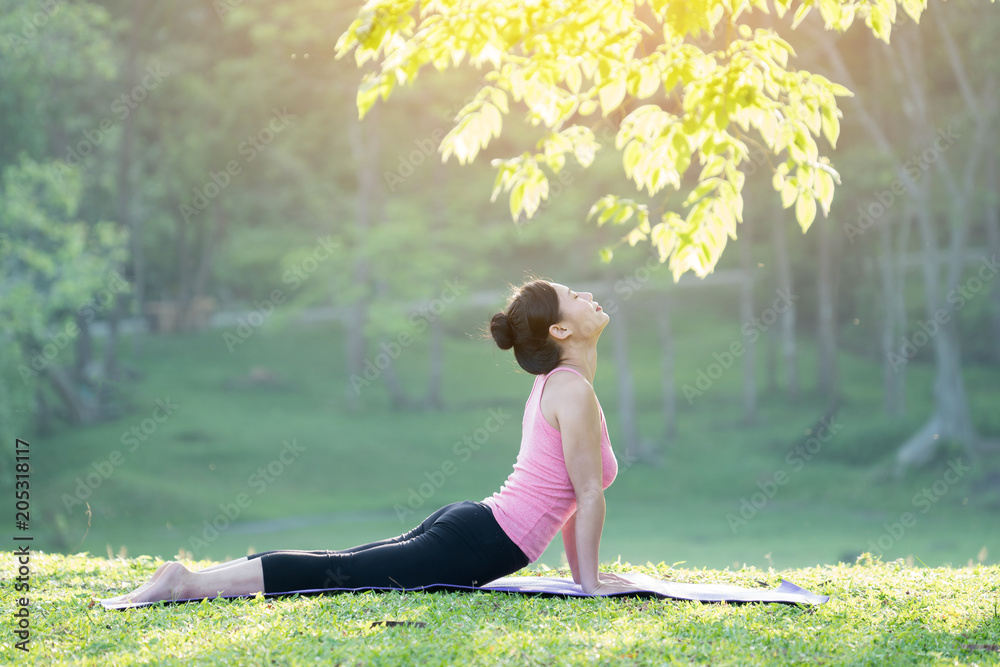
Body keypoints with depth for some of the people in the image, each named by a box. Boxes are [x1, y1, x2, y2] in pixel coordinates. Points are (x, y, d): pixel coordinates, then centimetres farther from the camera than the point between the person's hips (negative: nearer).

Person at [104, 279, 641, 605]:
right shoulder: (573, 389, -13)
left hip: (469, 523, 9)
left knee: (338, 567, 10)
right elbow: (588, 493, -13)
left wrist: (580, 571, 24)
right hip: (476, 546, -9)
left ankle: (193, 577, 8)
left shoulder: (553, 382, 18)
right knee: (333, 576, -11)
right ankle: (186, 583, -16)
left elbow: (567, 492, 24)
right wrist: (590, 581, -6)